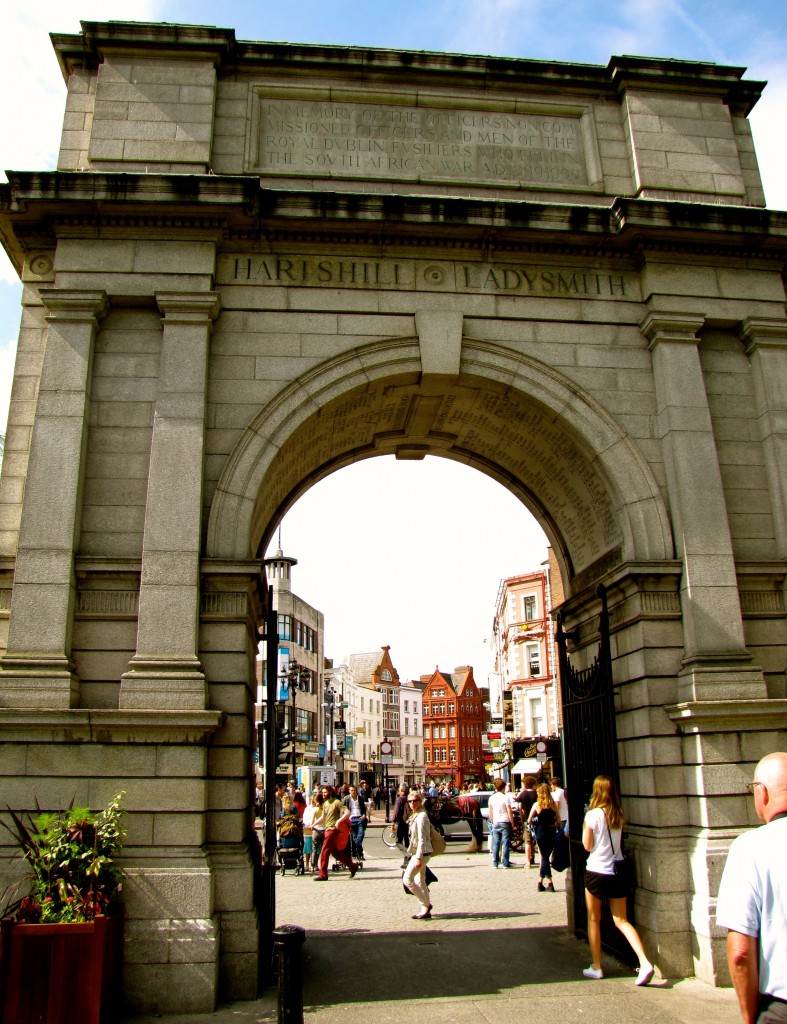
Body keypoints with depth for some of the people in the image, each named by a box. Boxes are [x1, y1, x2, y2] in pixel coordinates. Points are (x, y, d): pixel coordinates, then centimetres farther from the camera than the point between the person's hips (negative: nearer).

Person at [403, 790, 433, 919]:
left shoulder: (421, 817, -17)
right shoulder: (415, 816, 13)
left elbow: (422, 839, -21)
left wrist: (419, 857, -24)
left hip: (421, 853, -10)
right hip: (418, 853, 10)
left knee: (407, 879, -9)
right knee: (420, 882, 13)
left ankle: (426, 904, -4)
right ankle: (426, 910, 17)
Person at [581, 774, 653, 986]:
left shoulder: (593, 815, -13)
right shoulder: (619, 815, 2)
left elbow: (587, 845, -6)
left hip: (596, 871, -4)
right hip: (617, 871, 4)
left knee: (594, 920, 11)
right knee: (621, 920, 8)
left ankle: (596, 967, 17)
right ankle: (644, 962, -8)